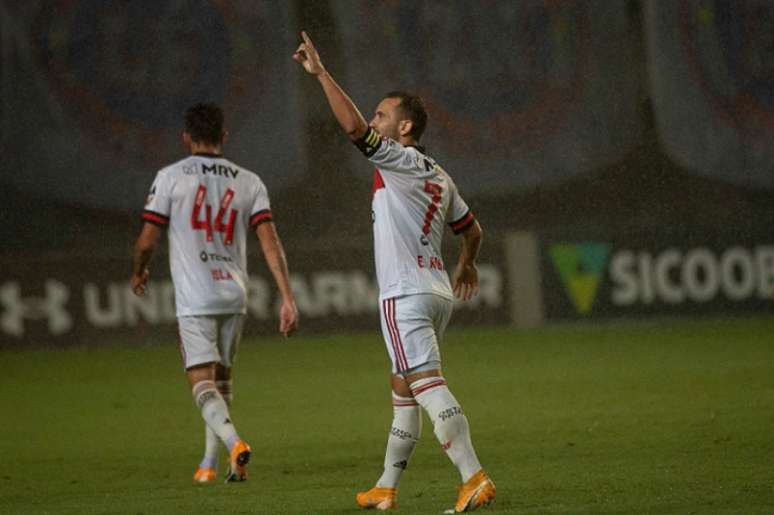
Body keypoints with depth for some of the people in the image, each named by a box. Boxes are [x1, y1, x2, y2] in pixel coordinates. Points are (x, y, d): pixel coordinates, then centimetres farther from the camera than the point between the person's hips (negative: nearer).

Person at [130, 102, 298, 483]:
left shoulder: (171, 177, -2)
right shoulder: (248, 182, 7)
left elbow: (147, 240, -3)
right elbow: (270, 241, -2)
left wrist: (138, 273, 19)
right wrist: (287, 299, -3)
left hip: (194, 298, -4)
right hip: (234, 295, 4)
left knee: (202, 381, -7)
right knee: (221, 378, 19)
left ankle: (234, 443, -31)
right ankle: (210, 463, 23)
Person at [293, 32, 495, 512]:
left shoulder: (400, 160, -8)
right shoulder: (440, 176, 17)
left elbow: (353, 126, -21)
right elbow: (472, 228, 28)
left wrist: (321, 73, -15)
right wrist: (467, 265, 46)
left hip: (406, 294, -10)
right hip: (437, 290, 10)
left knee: (428, 385, -16)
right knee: (403, 389, 16)